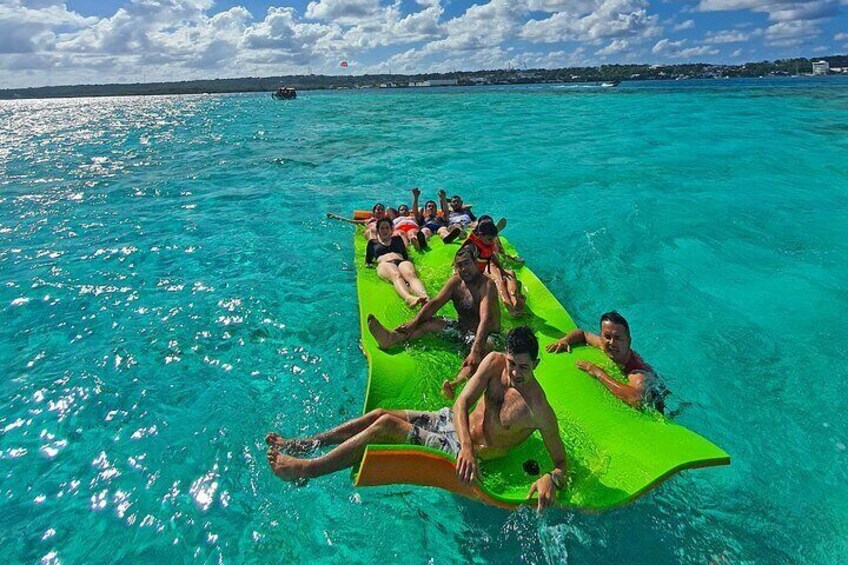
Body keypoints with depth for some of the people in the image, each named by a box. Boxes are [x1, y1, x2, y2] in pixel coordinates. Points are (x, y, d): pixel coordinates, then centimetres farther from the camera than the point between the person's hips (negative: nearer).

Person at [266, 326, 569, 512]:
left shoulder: (538, 409, -23)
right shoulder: (495, 361, -11)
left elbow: (561, 462, -16)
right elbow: (461, 404, -16)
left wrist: (551, 479, -39)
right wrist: (467, 446, -32)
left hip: (455, 451, -6)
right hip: (452, 421, 6)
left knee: (385, 425, -16)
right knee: (379, 414, -2)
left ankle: (303, 470, -4)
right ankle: (302, 444, 14)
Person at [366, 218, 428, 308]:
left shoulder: (397, 239, 34)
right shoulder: (373, 242, 30)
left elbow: (406, 256, 30)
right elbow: (368, 261, 29)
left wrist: (408, 261, 8)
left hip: (402, 262, 2)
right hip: (385, 263, -2)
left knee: (411, 274, -37)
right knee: (396, 275, -41)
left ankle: (424, 296, -69)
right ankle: (408, 298, -73)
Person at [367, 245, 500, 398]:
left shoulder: (487, 285, -23)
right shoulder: (455, 282, -3)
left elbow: (485, 319, -36)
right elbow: (435, 302, -10)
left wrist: (476, 350, -49)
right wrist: (415, 321, -25)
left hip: (487, 334, -7)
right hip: (462, 328, 7)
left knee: (480, 351, -40)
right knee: (428, 322, -9)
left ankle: (455, 384, -67)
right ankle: (391, 338, -28)